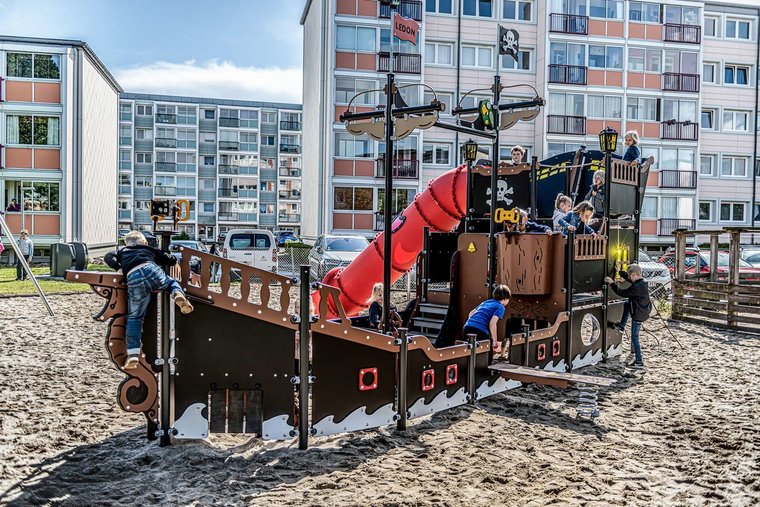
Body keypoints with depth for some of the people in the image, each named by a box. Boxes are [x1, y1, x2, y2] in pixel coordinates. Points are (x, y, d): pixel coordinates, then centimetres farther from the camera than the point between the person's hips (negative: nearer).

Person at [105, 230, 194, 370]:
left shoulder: (122, 251, 37)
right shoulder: (150, 249, 36)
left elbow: (109, 257, 19)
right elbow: (172, 260, 33)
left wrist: (119, 267, 19)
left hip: (133, 278, 0)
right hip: (150, 269, 0)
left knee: (134, 318, 8)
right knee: (172, 283, 31)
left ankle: (133, 354, -1)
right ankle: (178, 294, -6)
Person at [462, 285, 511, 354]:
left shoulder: (486, 302, 27)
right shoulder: (500, 307, 5)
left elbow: (471, 313, 29)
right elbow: (492, 323, -11)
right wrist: (495, 342, -9)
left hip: (467, 327, 7)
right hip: (480, 331, -7)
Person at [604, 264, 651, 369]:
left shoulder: (636, 287, -29)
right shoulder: (643, 282, 0)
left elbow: (623, 293, -21)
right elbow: (628, 278, 17)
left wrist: (612, 283, -14)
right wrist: (619, 272, 16)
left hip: (638, 315, -9)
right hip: (643, 311, 9)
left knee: (634, 338, 1)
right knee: (626, 304, 31)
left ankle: (639, 362, 7)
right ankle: (621, 326, 39)